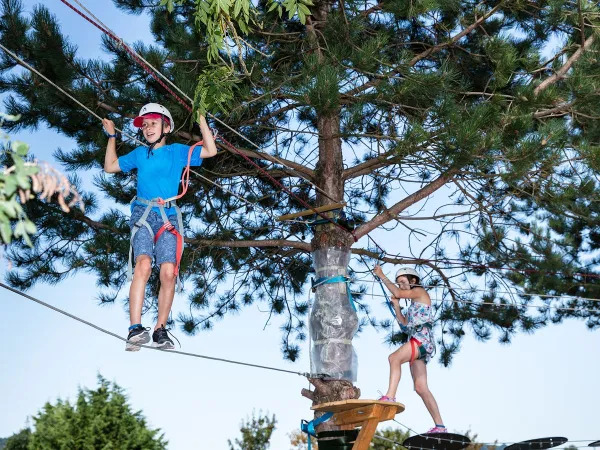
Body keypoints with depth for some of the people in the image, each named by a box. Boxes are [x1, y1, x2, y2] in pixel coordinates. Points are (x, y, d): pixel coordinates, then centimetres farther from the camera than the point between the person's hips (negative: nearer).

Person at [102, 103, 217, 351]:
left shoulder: (177, 151, 15)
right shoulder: (139, 154, 21)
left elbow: (210, 151, 6)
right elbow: (110, 167, 31)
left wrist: (201, 119, 5)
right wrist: (112, 136, 31)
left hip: (169, 217, 0)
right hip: (143, 214, 0)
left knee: (169, 271, -17)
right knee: (144, 264, -25)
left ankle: (160, 330, -8)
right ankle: (135, 329, -32)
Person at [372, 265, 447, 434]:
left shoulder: (420, 292, 6)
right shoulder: (414, 303, 29)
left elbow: (397, 293, -8)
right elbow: (404, 324, 26)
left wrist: (382, 276, 0)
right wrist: (396, 305, 18)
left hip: (422, 338, -9)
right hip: (416, 342, 9)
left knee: (394, 357, -32)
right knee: (421, 387, 1)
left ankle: (390, 396, -46)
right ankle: (440, 426, 1)